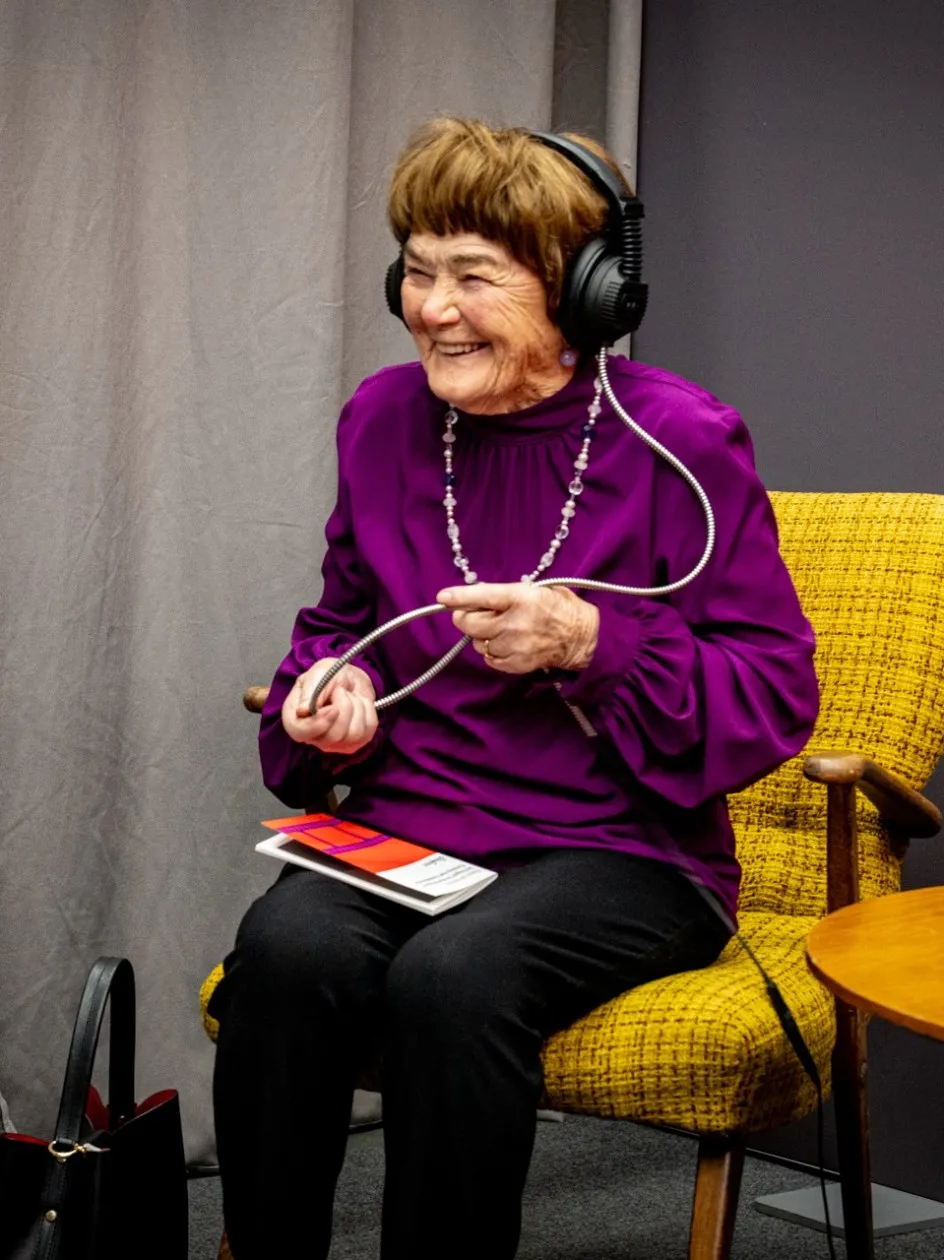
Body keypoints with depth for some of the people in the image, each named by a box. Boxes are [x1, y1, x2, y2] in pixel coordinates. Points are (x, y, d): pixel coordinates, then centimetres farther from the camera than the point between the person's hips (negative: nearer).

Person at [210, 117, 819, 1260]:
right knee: (284, 946, -29)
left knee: (451, 976, -35)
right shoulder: (382, 418, 9)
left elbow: (777, 694, -5)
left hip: (620, 850, -4)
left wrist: (591, 642, -18)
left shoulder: (680, 441, -6)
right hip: (403, 833, 4)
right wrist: (334, 685, 0)